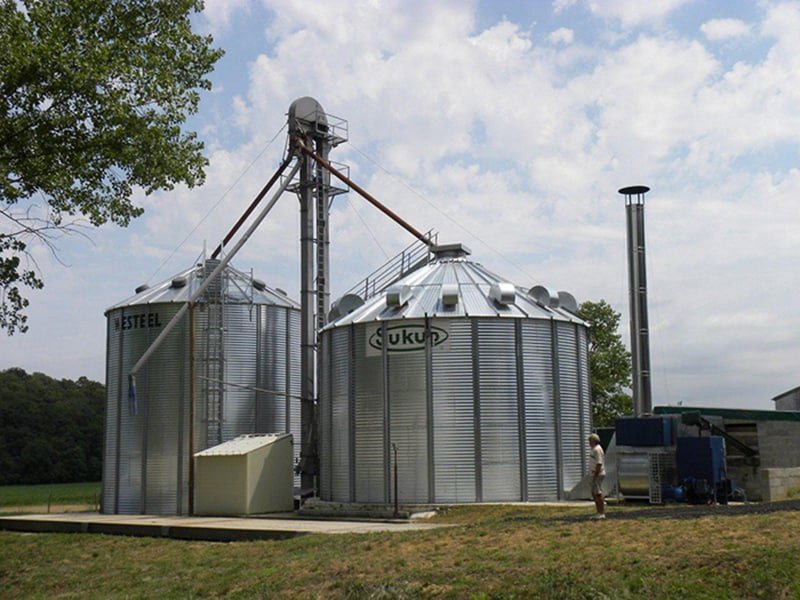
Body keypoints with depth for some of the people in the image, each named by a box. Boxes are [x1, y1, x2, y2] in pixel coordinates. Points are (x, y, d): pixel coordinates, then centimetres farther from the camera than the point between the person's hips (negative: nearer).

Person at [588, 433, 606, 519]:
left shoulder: (597, 449, -15)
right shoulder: (595, 449, 18)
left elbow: (599, 463, -21)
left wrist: (595, 476, -22)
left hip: (598, 474, -11)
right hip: (595, 474, 11)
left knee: (598, 494, -8)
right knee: (594, 494, 12)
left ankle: (601, 513, -5)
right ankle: (599, 513, 15)